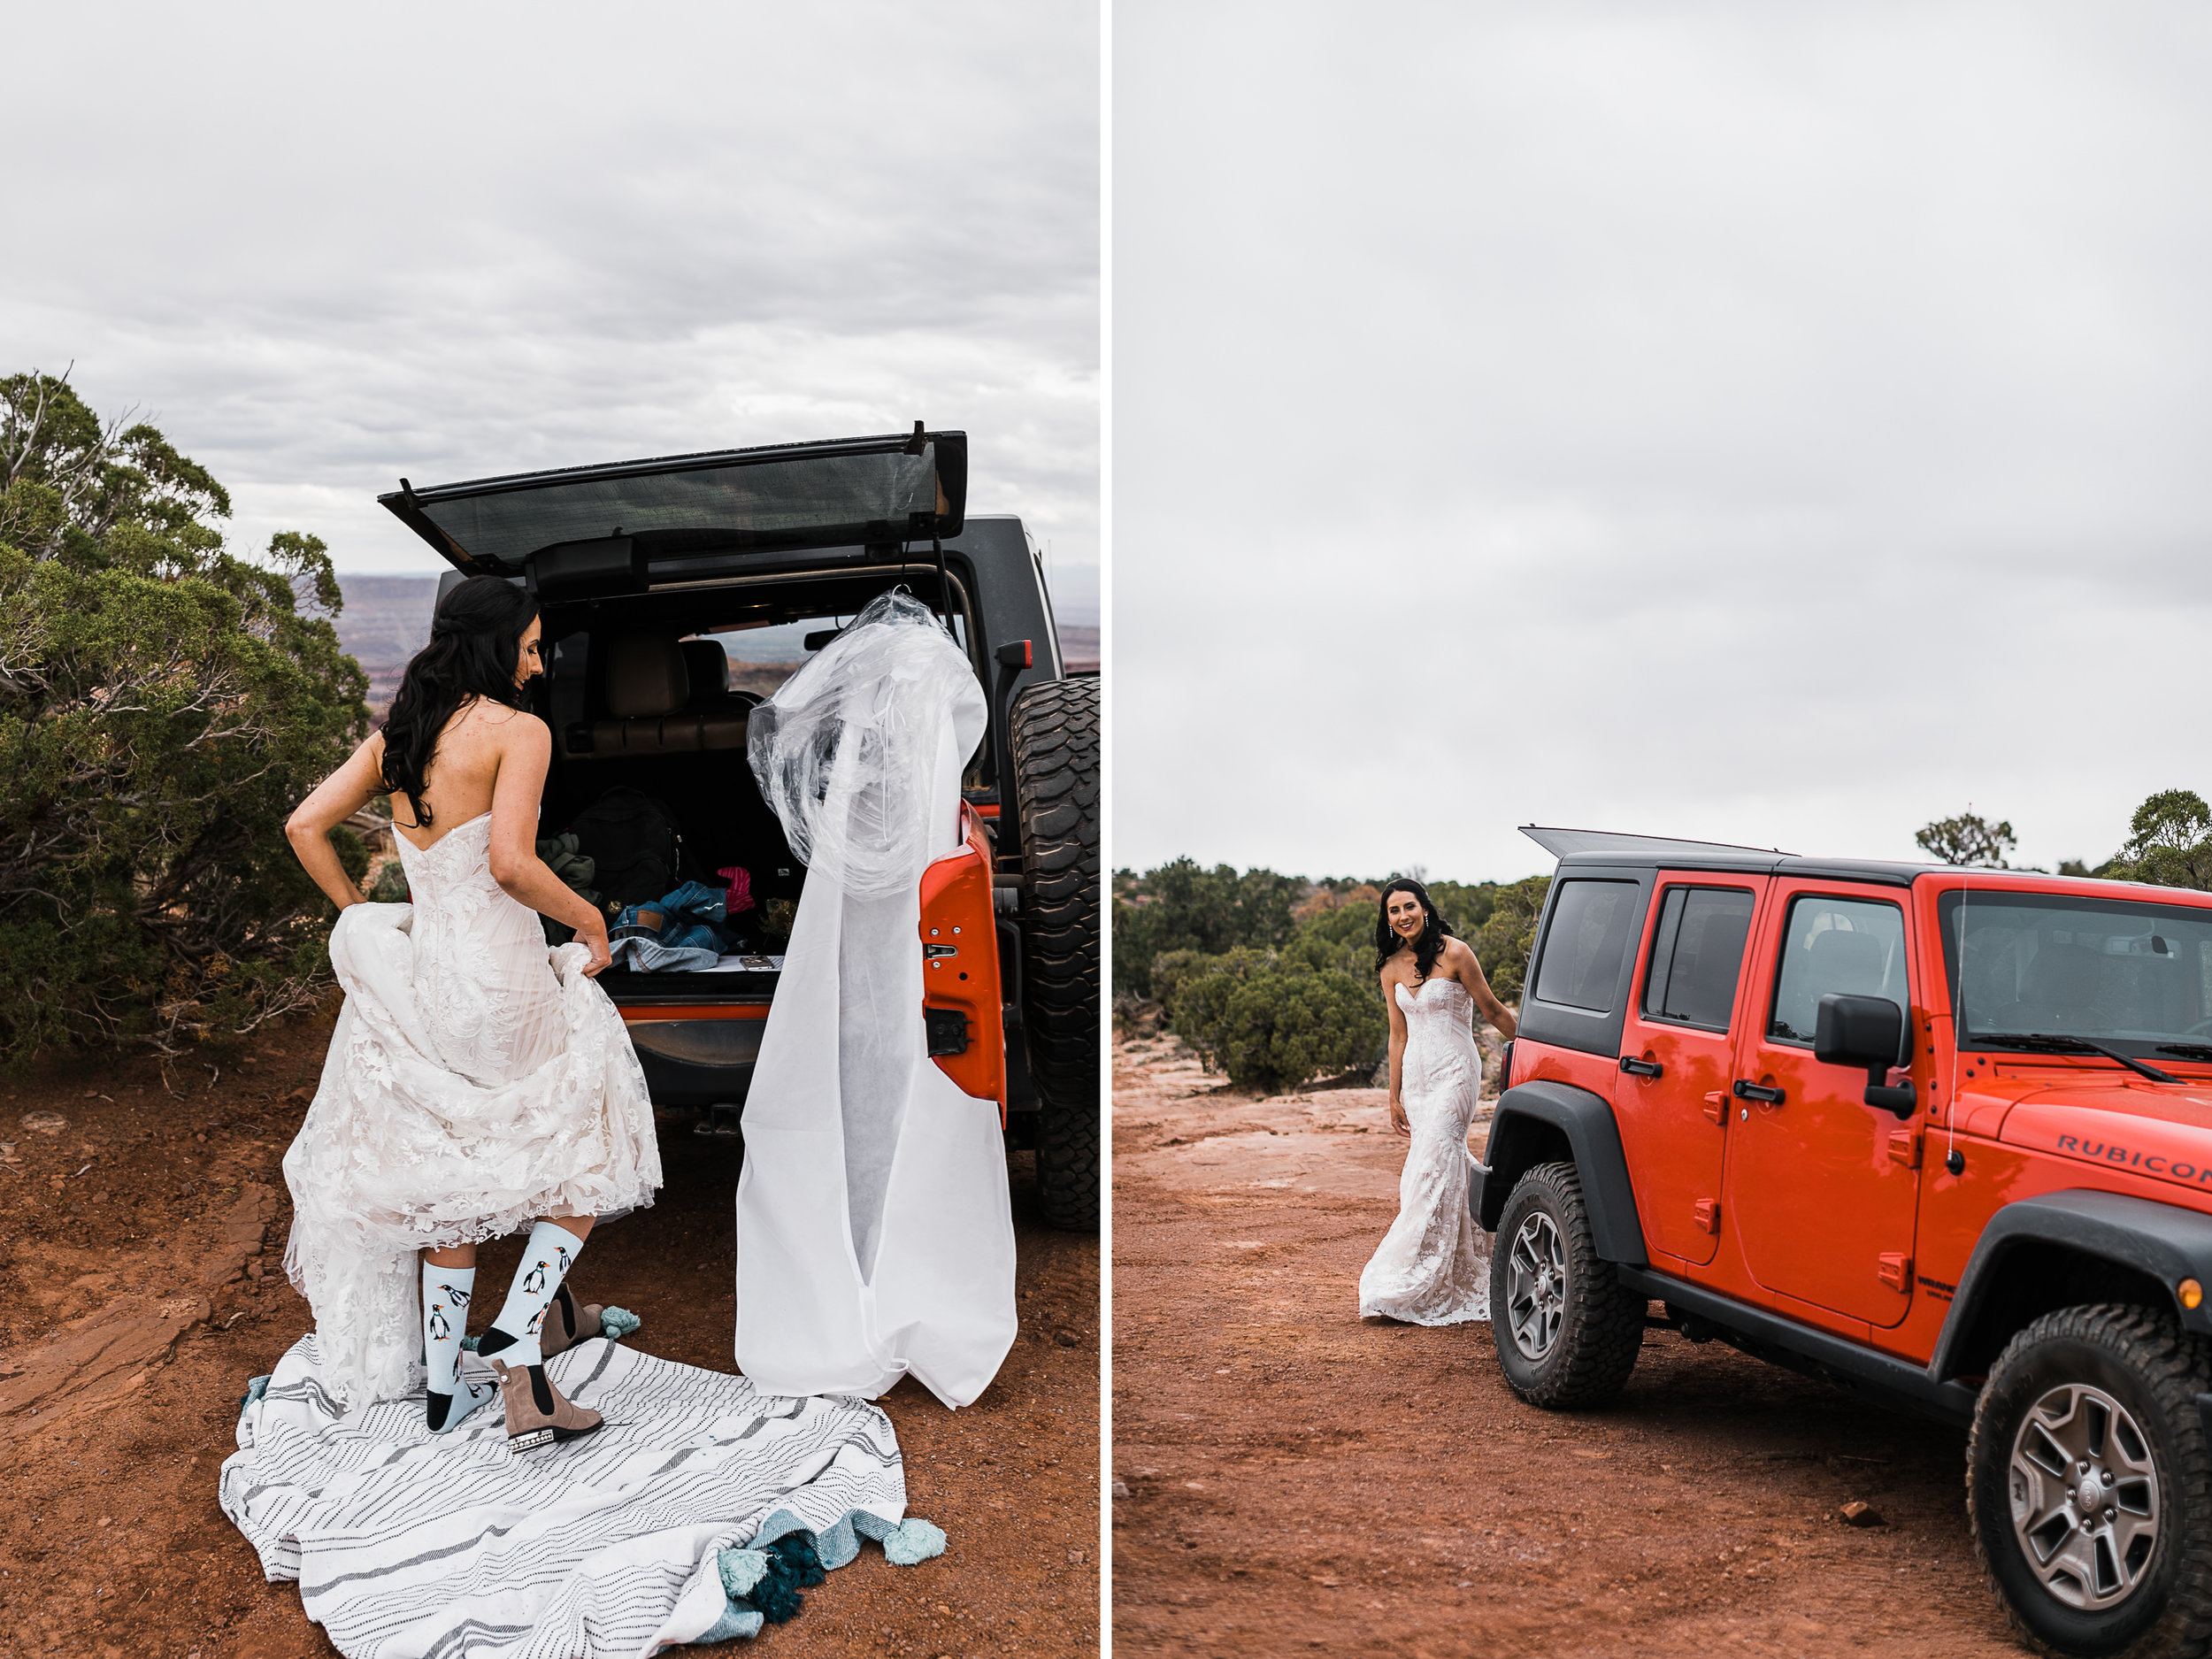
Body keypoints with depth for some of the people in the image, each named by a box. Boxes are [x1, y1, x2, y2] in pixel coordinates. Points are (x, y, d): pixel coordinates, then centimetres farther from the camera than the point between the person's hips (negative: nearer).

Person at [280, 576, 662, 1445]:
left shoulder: (397, 735, 9)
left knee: (453, 1185, 19)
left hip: (417, 973, 7)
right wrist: (589, 920, -8)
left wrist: (360, 917, 17)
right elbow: (511, 863, -23)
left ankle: (441, 1388, 22)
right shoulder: (518, 731, -12)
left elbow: (305, 827, 9)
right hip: (498, 978, -7)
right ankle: (518, 1347, -6)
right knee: (590, 1161, 11)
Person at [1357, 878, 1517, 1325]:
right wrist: (1394, 1097, 10)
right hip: (1415, 1074, 6)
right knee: (1450, 1168, 6)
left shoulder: (1454, 953, -10)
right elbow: (1398, 1035, 12)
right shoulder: (1391, 968, 7)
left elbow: (1494, 1010, -3)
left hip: (1455, 1072, -6)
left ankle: (1410, 1287, -9)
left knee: (1432, 1170, -11)